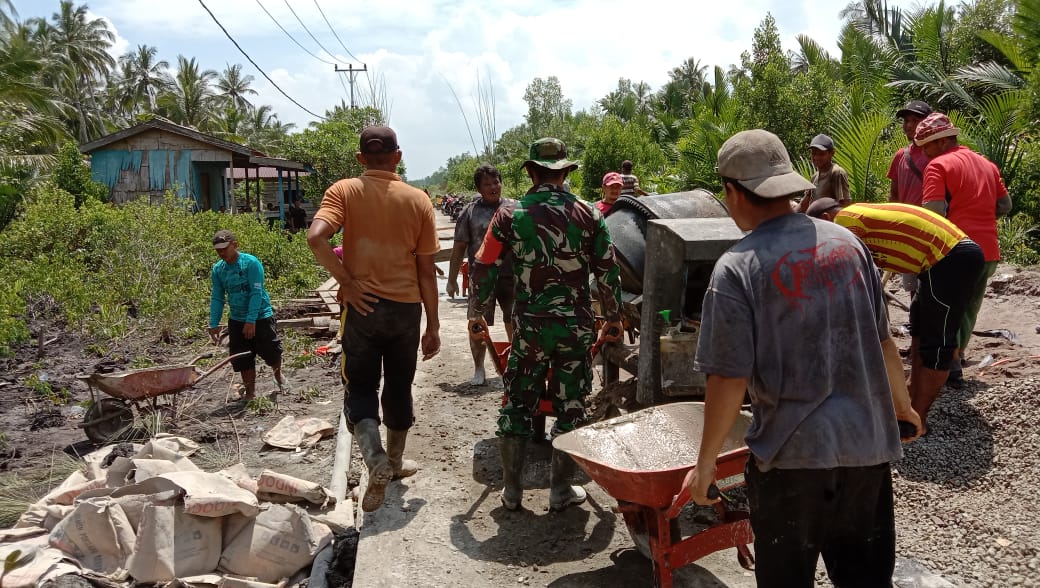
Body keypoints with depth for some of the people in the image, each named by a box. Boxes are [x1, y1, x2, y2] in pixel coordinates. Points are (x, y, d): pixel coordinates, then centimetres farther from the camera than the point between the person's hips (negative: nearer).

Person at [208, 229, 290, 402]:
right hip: (236, 320, 4)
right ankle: (250, 392, 18)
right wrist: (214, 325, -5)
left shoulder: (251, 263, -16)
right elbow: (217, 298, 3)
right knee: (243, 359, 5)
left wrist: (251, 320, -23)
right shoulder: (217, 269, 0)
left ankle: (279, 376, 35)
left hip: (261, 316, -4)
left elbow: (256, 293, -19)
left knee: (271, 352, 4)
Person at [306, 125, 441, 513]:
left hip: (362, 306, -1)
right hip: (405, 307, 2)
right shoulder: (418, 200, 1)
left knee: (360, 388, 10)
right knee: (399, 388, 17)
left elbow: (316, 237, -21)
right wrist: (433, 326, 7)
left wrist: (346, 282, -11)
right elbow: (426, 271, 1)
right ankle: (395, 461, 32)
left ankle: (375, 457, -12)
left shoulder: (344, 191, -3)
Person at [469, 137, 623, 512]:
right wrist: (614, 317, 13)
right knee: (570, 407, 12)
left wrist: (479, 312, 14)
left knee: (517, 406, 12)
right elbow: (608, 272, 1)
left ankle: (512, 491, 20)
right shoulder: (588, 215, -1)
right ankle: (561, 490, 20)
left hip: (528, 326, 0)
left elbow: (484, 267, 0)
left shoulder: (510, 215, -2)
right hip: (576, 325, 0)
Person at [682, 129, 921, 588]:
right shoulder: (847, 241, 1)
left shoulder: (738, 267, -15)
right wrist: (902, 404, 28)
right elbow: (882, 340, 10)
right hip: (867, 441, 5)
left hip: (792, 452, -5)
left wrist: (706, 464, -2)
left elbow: (729, 380, -15)